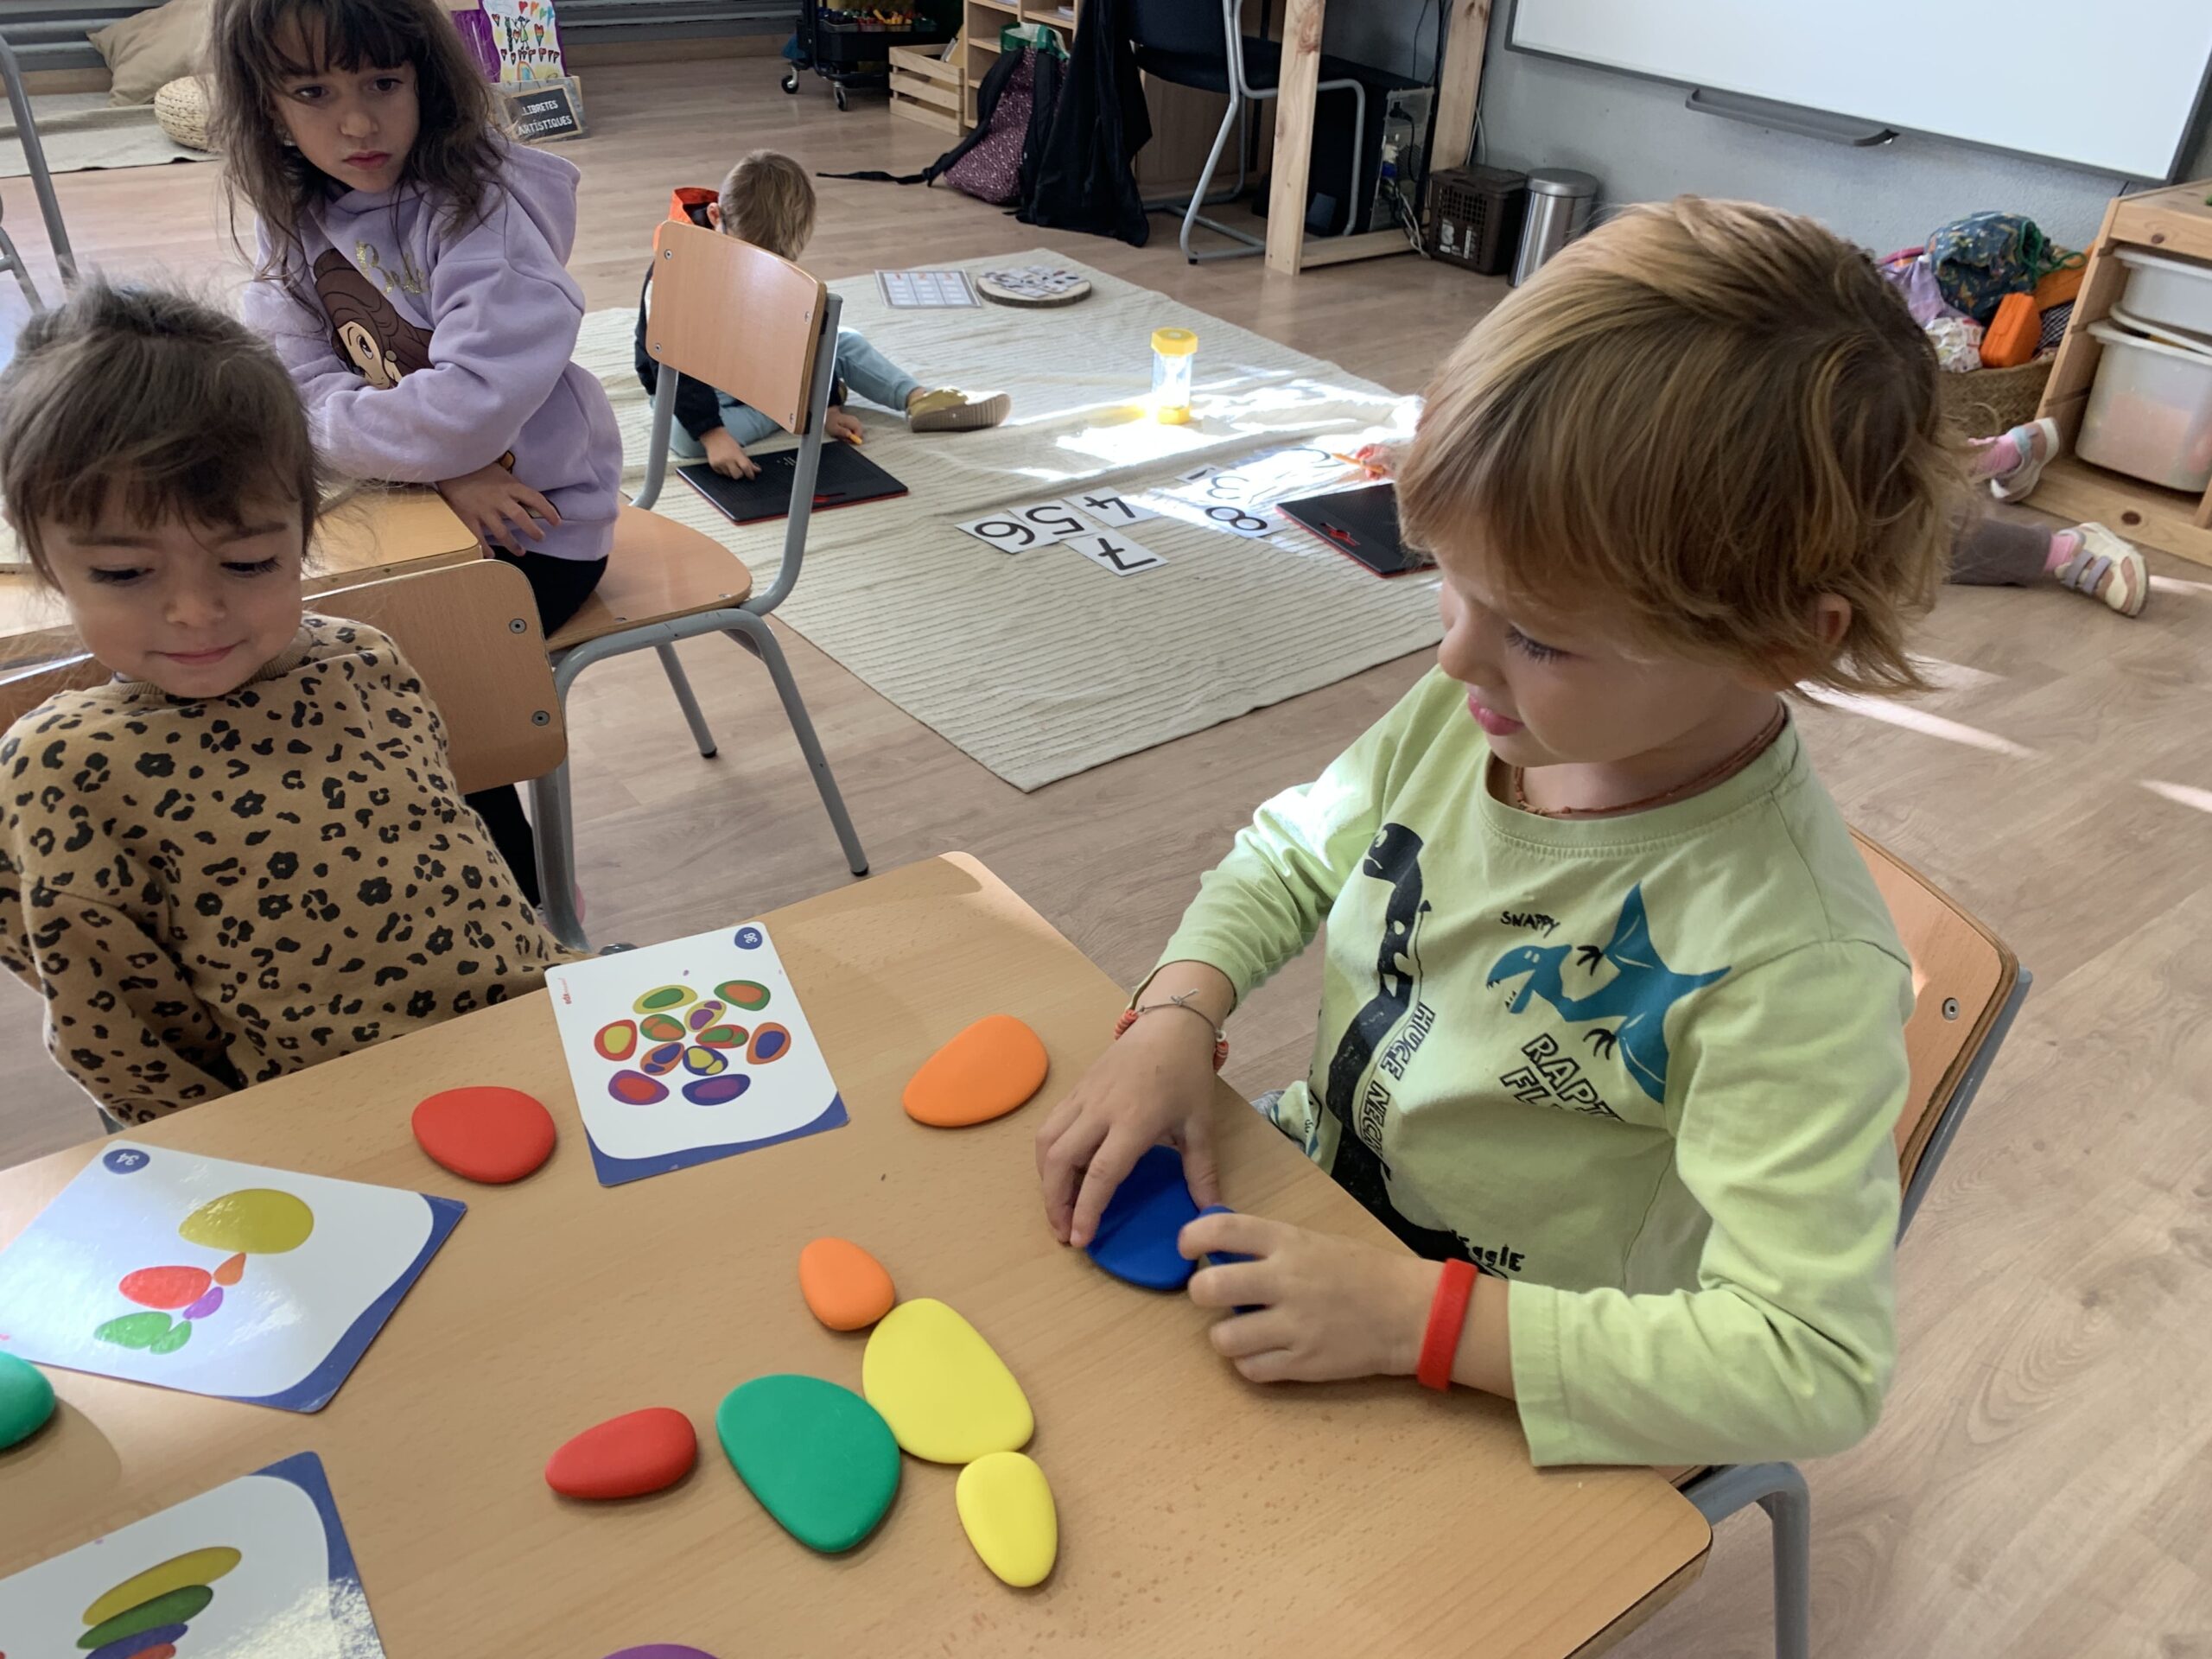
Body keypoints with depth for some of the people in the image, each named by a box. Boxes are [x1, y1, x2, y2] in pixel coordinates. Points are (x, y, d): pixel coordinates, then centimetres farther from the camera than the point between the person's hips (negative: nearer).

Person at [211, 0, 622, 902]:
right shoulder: (293, 213, -1)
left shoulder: (481, 207, -22)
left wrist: (321, 422, -17)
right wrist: (441, 467, -23)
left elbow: (476, 404, -33)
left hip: (533, 520, -7)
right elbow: (295, 373, -7)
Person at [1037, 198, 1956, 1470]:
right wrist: (1175, 1017, -14)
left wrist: (1419, 1314, -34)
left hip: (1505, 1413, -5)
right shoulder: (1464, 715, -13)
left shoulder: (1796, 960, -32)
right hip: (1308, 1198, 6)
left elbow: (1812, 1367, -31)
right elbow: (1291, 861, 4)